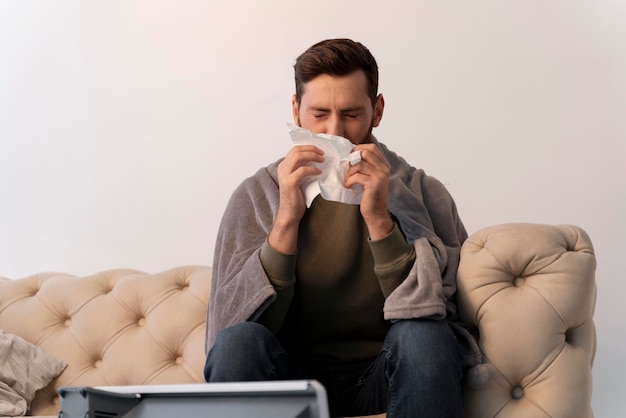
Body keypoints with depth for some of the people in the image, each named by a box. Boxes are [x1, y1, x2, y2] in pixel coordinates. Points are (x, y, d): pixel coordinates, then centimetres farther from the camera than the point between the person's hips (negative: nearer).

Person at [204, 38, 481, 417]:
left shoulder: (422, 194, 0)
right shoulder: (255, 196, 1)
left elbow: (431, 313, -10)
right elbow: (231, 324, -9)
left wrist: (380, 219, -21)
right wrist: (287, 220, -20)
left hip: (382, 377, 0)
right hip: (294, 374, 0)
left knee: (424, 337, -31)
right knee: (239, 341, -29)